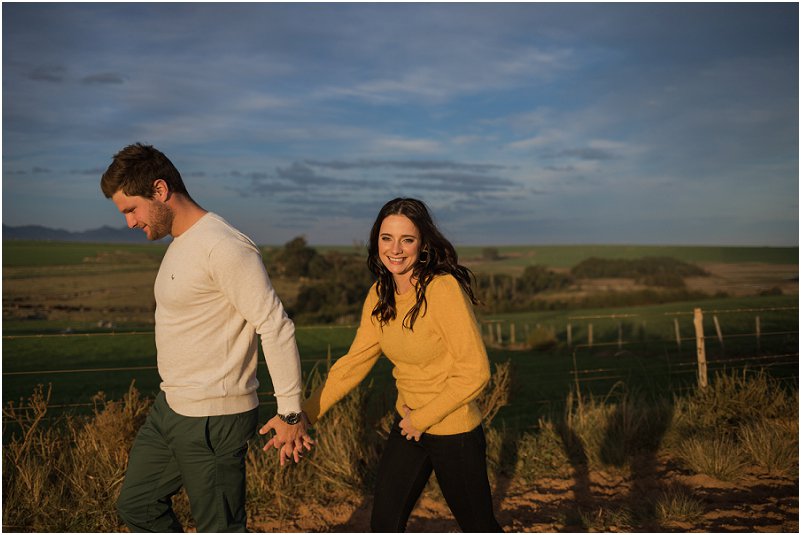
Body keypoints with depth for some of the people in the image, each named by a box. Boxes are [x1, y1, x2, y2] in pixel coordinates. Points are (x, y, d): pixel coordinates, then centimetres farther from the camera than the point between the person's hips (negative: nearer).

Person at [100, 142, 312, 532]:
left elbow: (276, 328, -23)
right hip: (168, 407, 10)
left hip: (214, 418, -10)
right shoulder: (179, 244, 11)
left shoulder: (223, 247, -21)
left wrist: (291, 413, -19)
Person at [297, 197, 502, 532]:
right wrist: (304, 414, -6)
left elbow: (475, 372, -24)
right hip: (407, 426, 6)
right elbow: (354, 362, 2)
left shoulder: (443, 289, -24)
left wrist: (423, 418, -15)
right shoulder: (380, 294, -1)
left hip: (453, 432, -6)